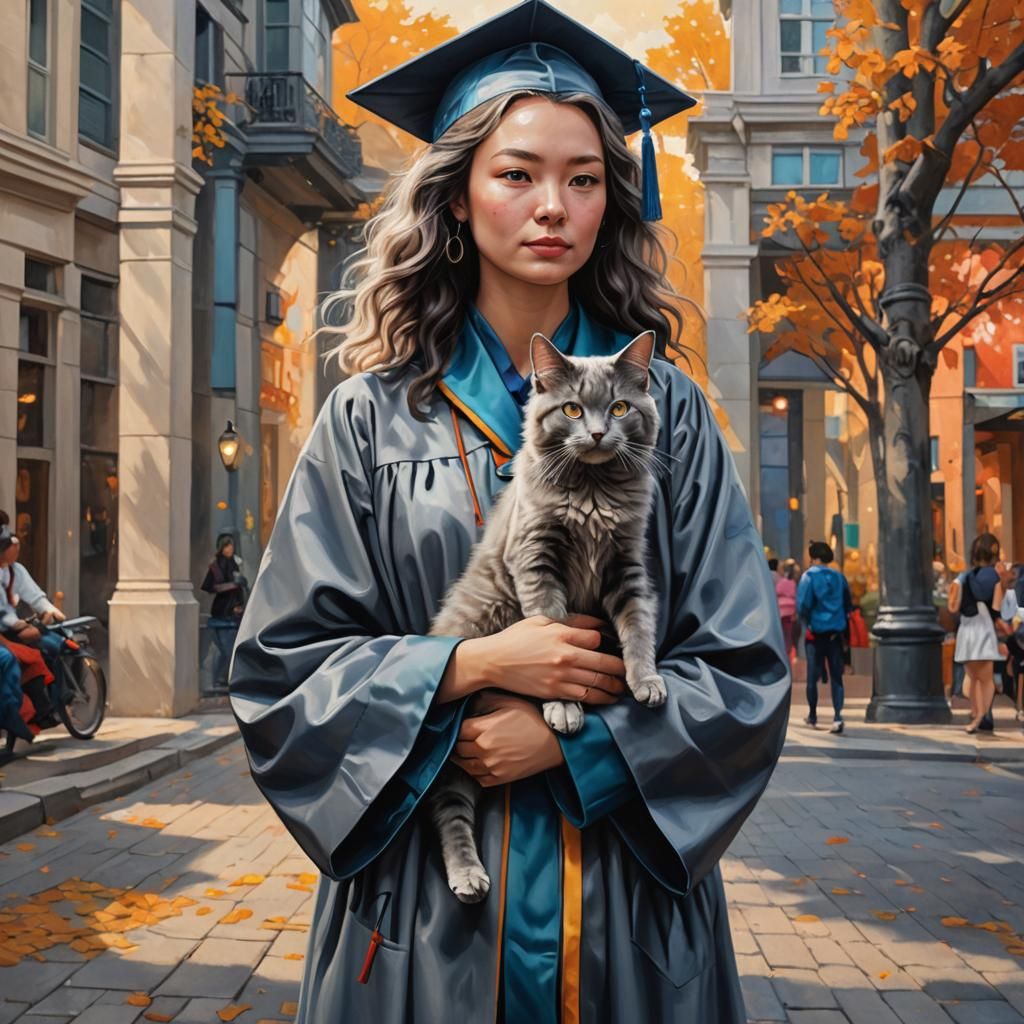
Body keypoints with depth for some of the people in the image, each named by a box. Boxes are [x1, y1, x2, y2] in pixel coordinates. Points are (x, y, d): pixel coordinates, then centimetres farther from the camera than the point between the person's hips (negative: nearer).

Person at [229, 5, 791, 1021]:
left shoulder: (666, 410, 0)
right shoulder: (372, 420, -2)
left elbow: (745, 673, -2)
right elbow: (278, 667, -3)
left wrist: (571, 741, -15)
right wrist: (470, 663, -17)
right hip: (426, 904, 0)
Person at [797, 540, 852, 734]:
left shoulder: (810, 576, -6)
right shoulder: (839, 576, 7)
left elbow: (803, 605, -13)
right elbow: (848, 604, 10)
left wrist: (808, 621, 3)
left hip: (817, 631, -3)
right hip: (836, 631, 3)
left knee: (813, 675, 10)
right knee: (836, 676, 3)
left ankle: (812, 715, 21)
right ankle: (837, 716, -10)